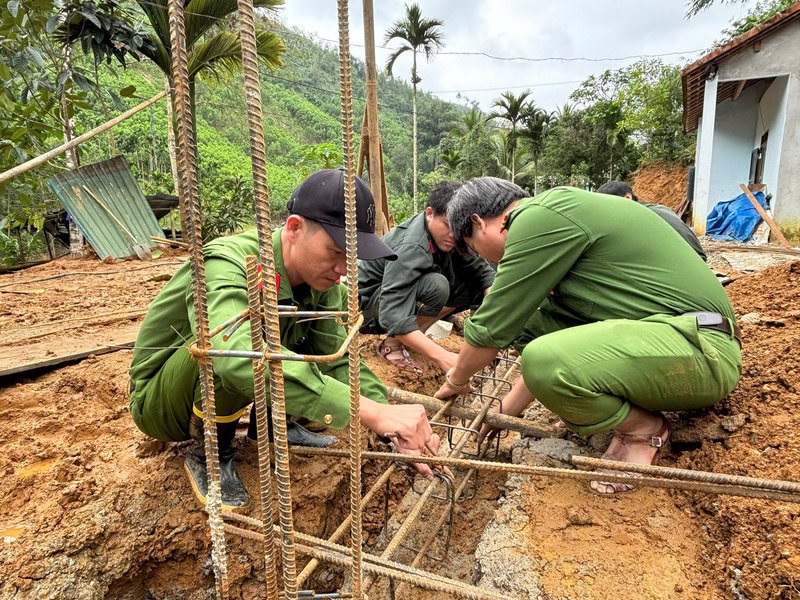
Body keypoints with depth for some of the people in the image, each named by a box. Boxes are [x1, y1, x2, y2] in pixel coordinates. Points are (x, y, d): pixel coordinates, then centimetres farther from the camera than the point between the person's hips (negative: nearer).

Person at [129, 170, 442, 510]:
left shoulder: (322, 283, -13)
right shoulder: (227, 266, -35)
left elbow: (341, 360, -17)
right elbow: (238, 356, -53)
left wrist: (399, 432, -31)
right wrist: (373, 413, -56)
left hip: (230, 395, 6)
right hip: (157, 401, -5)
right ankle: (210, 456, -10)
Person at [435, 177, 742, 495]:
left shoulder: (539, 218, -16)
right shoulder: (559, 216, 15)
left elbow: (492, 327, -12)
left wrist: (455, 380, 9)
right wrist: (507, 409, 23)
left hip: (701, 348, -9)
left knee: (545, 361, -29)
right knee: (531, 325, 7)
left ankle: (643, 428, 0)